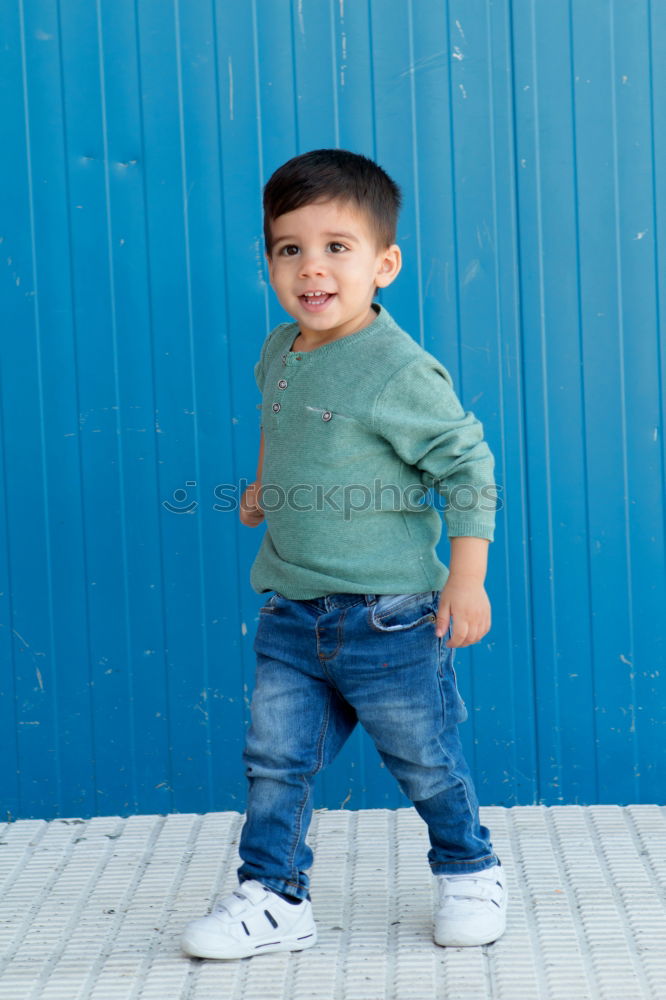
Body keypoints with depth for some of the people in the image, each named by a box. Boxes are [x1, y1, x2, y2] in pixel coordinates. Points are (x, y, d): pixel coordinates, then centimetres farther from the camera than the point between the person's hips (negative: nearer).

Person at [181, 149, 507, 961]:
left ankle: (469, 873, 33)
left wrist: (467, 576, -15)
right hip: (292, 615, 6)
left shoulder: (399, 371, -18)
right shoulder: (278, 353, 4)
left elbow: (467, 465, -13)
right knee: (275, 757, 5)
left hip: (390, 615, -6)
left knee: (424, 762, 9)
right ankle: (274, 899, 18)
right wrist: (263, 484, 22)